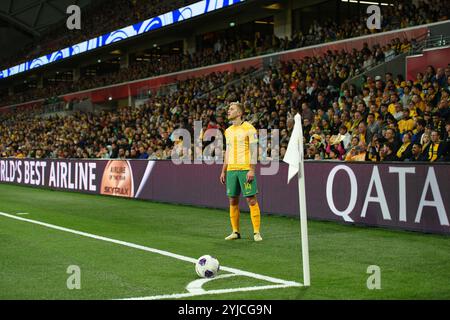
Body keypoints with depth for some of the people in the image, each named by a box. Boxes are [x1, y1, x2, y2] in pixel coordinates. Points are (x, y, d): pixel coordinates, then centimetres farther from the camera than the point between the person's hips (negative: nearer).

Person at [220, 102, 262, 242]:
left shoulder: (249, 128, -5)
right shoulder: (228, 131, 15)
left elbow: (254, 150, -8)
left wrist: (252, 170, -16)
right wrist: (223, 171, 16)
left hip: (245, 169, -6)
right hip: (231, 169, 6)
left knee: (251, 200, -5)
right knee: (233, 201, 6)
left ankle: (256, 232, -1)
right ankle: (235, 231, 14)